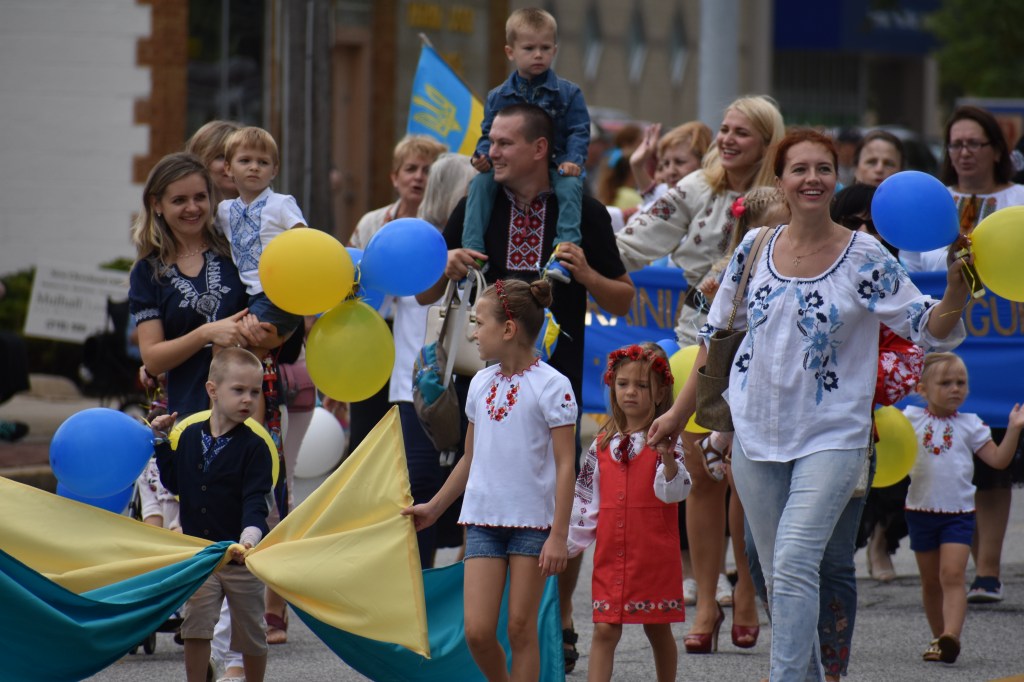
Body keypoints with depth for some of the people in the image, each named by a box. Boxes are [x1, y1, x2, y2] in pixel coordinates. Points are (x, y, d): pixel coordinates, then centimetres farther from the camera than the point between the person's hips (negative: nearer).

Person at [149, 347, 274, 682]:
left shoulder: (254, 446, -10)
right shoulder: (190, 437, 4)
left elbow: (255, 500, -17)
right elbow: (173, 482, 17)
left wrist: (250, 536, -34)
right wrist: (161, 442, 9)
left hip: (241, 555, -3)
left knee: (251, 634, 8)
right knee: (195, 629, 0)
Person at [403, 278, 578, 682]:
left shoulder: (551, 386, -9)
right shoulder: (480, 384, 9)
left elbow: (565, 466, -10)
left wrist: (558, 535, -15)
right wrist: (433, 508, 25)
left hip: (533, 520, -5)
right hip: (483, 519, 5)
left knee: (520, 629, -1)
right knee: (477, 630, -4)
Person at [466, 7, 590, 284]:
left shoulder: (567, 93, 3)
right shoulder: (499, 97, 8)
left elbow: (579, 132, -1)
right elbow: (489, 134, 10)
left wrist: (573, 160, -19)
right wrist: (484, 155, -11)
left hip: (555, 165, -2)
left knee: (570, 185, -34)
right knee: (480, 183, -24)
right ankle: (472, 250, -24)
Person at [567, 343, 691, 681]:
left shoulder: (665, 441, -4)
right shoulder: (603, 443, 9)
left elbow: (674, 491, -17)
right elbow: (585, 501, 14)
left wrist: (667, 456, -33)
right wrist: (569, 544, 14)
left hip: (655, 552, -3)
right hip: (611, 554, 3)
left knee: (657, 627, 7)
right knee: (605, 629, -3)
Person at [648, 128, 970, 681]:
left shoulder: (864, 257, -7)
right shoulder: (755, 248, 3)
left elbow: (929, 329, -8)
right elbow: (716, 333, 14)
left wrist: (957, 291, -28)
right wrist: (679, 412, 17)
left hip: (831, 438, -4)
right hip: (756, 433, 4)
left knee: (794, 564, -19)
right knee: (777, 576, 10)